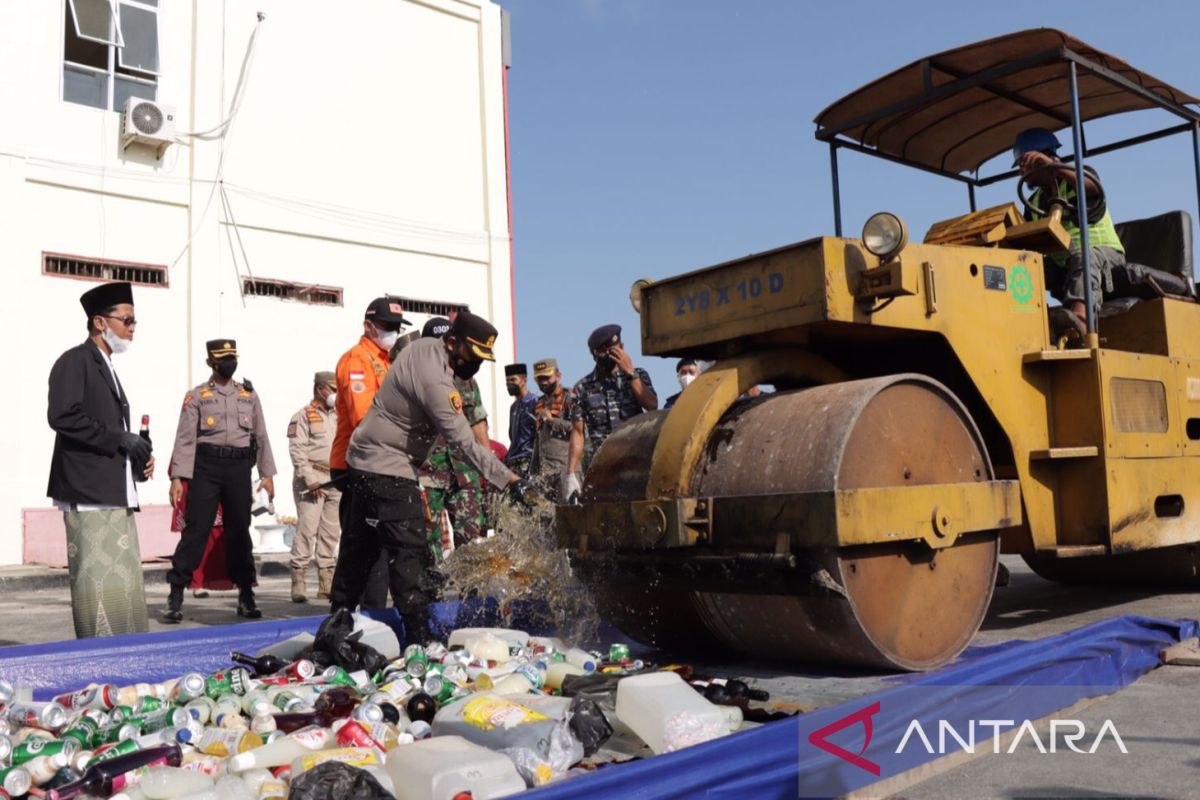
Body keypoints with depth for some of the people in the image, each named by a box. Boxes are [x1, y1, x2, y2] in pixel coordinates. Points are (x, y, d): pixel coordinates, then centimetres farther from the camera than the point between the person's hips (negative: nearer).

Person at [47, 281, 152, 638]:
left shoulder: (107, 368, 22)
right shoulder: (75, 361, -5)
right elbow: (62, 416, -20)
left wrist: (138, 459, 9)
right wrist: (119, 438, -16)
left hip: (118, 497, 9)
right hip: (90, 496, -9)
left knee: (126, 588, 9)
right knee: (100, 587, -10)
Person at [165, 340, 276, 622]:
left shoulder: (249, 394, 12)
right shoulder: (196, 396, 3)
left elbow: (261, 436, 12)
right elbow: (185, 439, -3)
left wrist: (267, 474, 6)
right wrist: (177, 478, -11)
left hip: (239, 468, 3)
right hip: (205, 467, -3)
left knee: (239, 531, 8)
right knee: (196, 529, -6)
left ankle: (246, 596, 15)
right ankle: (176, 596, 0)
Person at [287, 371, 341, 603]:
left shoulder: (337, 418, 20)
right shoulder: (303, 416, -1)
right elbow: (297, 452, -9)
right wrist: (310, 480, -15)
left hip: (336, 482, 6)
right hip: (312, 481, -6)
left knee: (331, 533, 7)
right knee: (307, 530, -11)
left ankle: (326, 583, 13)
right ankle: (298, 581, -7)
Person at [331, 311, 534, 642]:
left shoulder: (424, 345, 1)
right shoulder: (435, 381, -27)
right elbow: (466, 443, -29)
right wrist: (510, 480, -28)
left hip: (366, 459, 10)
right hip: (387, 469, -10)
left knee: (360, 543, 18)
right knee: (411, 551, -8)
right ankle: (418, 635, -6)